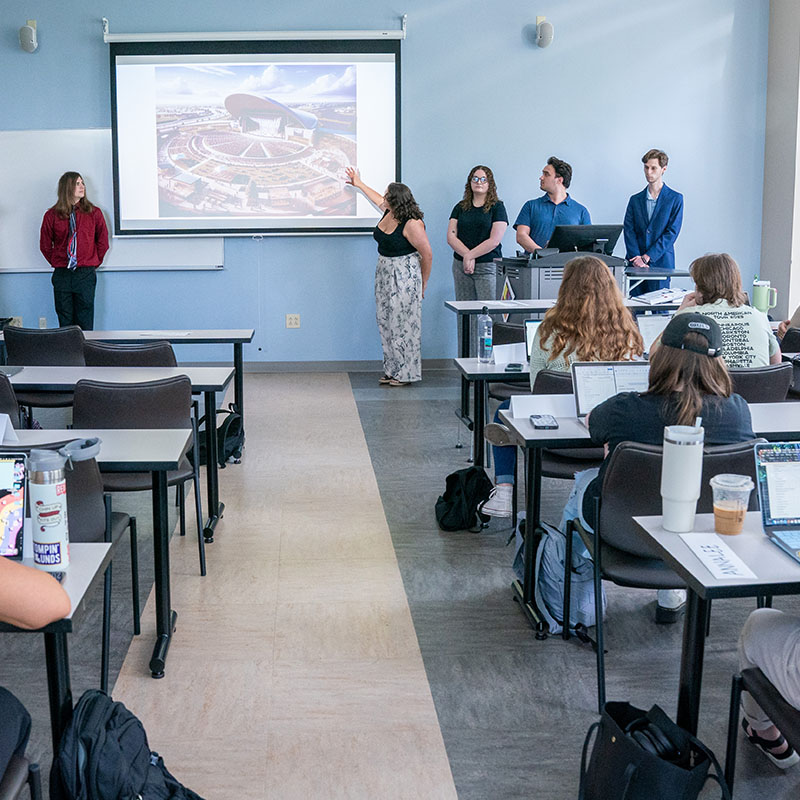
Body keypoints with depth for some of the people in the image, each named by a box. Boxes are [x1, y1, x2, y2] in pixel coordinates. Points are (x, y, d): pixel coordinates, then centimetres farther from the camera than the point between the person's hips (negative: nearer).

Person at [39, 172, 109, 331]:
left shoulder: (94, 213, 3)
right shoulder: (51, 215, 3)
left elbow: (103, 243, 12)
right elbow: (45, 245, 13)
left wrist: (94, 263, 9)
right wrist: (57, 263, 10)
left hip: (86, 275, 0)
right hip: (62, 274, 1)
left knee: (85, 324, -1)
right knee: (65, 325, 3)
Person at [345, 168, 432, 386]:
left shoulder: (412, 224, -19)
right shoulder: (388, 212, 5)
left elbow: (427, 255, -14)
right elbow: (378, 200, 30)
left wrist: (423, 283, -6)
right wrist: (359, 183, 41)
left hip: (404, 277, -9)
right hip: (384, 274, 9)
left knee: (403, 325, -4)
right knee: (386, 323, 10)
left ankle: (406, 374, 4)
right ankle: (392, 370, 18)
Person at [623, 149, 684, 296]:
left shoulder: (675, 198, 5)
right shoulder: (635, 199, 14)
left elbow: (672, 232, -4)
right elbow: (629, 230, 5)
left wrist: (647, 256, -12)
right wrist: (636, 257, -12)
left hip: (660, 263, -2)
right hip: (635, 265, 2)